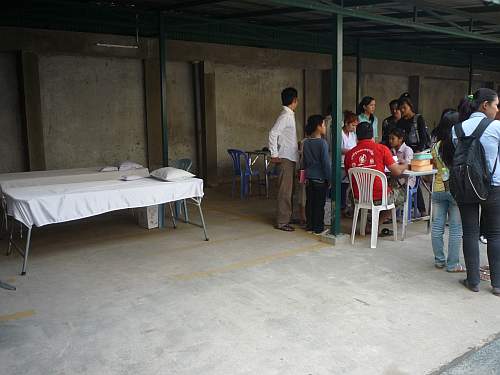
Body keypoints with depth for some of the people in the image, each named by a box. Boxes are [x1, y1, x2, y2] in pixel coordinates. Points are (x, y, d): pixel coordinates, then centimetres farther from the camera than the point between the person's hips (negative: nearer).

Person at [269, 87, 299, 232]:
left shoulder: (289, 115, 15)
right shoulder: (285, 116, -15)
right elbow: (273, 133, -22)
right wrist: (274, 155, -20)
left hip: (291, 157, 10)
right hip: (286, 158, -10)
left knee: (289, 189, 15)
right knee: (285, 190, -6)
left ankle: (287, 217, 25)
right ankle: (282, 222, -1)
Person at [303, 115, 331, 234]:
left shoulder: (306, 143, 5)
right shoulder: (322, 143, -14)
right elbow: (326, 163, -14)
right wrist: (329, 178, -8)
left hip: (309, 178, 6)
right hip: (320, 178, -6)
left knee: (309, 202, 12)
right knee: (319, 203, 2)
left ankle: (309, 225, 19)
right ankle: (318, 227, 7)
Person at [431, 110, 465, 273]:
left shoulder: (436, 146, -2)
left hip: (438, 190, 3)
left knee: (437, 227, 11)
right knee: (455, 229, 5)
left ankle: (439, 260, 20)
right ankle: (452, 264, 10)